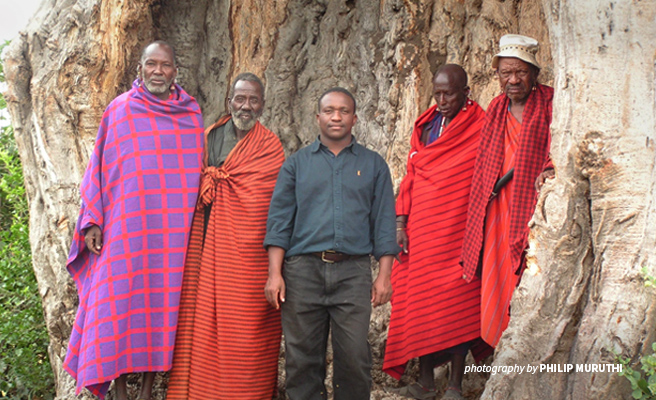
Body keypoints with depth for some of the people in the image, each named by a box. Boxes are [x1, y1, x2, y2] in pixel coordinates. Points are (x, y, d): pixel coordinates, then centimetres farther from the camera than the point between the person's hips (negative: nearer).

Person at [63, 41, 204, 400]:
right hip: (127, 226, -1)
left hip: (173, 229, 1)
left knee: (162, 301, 1)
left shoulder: (190, 112, 10)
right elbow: (99, 168, 7)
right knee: (122, 301, -4)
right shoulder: (120, 109, 7)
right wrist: (93, 222, 0)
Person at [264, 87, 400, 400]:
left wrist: (384, 276, 0)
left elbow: (384, 222, 9)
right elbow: (279, 220, 6)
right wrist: (274, 274, -3)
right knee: (302, 357, 4)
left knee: (354, 356, -4)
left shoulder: (373, 165, 12)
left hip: (353, 271, 0)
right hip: (303, 269, 1)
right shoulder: (296, 163, 12)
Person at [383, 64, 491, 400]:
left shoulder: (481, 128, -2)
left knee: (457, 303, -1)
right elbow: (411, 177, 12)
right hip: (421, 229, 4)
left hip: (458, 231, -4)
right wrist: (400, 224, 6)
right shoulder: (425, 126, 12)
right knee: (421, 300, 6)